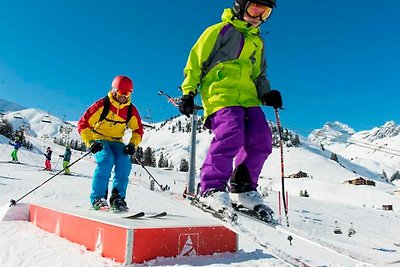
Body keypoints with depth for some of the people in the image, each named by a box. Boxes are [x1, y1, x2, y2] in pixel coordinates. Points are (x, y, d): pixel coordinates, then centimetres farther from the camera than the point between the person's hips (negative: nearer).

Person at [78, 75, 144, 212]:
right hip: (99, 140, -3)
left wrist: (132, 145, -6)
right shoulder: (102, 105, -14)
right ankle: (97, 198, -20)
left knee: (125, 162, -23)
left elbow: (138, 130, 10)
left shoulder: (131, 110, -2)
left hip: (116, 142, 4)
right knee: (106, 160, -31)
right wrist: (90, 142, -23)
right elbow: (83, 124, -13)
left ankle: (118, 198, -14)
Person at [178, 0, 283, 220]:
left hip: (247, 97, 7)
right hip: (220, 94, -6)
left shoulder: (257, 42, 27)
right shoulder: (219, 31, 8)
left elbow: (259, 76, 32)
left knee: (261, 140, -12)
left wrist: (267, 93, 11)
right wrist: (188, 92, -3)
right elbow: (196, 61, 5)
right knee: (231, 134, -28)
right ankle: (212, 188, -15)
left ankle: (242, 187, 4)